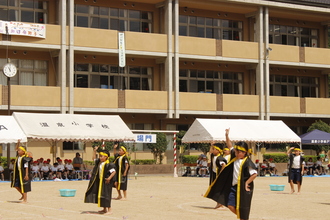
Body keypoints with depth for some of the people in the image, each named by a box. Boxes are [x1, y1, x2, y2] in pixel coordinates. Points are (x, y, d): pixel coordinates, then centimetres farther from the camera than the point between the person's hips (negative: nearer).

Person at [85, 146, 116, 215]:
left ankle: (109, 210, 2)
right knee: (100, 195, 14)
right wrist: (94, 151, 15)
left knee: (106, 195, -6)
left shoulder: (108, 165, -19)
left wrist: (109, 178, -29)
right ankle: (104, 209, 26)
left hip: (106, 182, -9)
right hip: (100, 181, 9)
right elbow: (94, 158, 24)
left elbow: (114, 171, -21)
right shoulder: (98, 162, 6)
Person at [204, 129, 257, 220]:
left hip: (243, 188, -7)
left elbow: (254, 174, -16)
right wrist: (227, 136, 9)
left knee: (241, 208, 0)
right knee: (231, 206, 5)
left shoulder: (247, 162, -14)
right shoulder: (235, 158, 7)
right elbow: (229, 146, 17)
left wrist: (246, 183, -14)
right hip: (234, 186, 7)